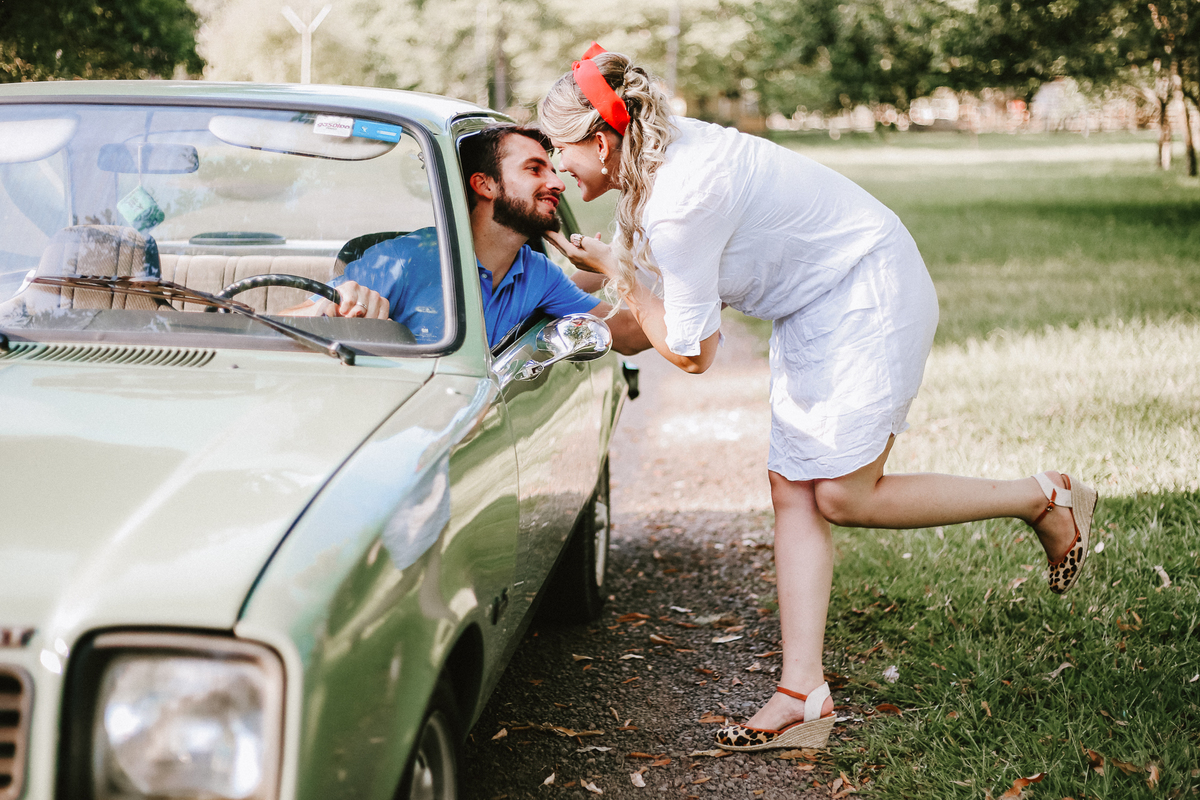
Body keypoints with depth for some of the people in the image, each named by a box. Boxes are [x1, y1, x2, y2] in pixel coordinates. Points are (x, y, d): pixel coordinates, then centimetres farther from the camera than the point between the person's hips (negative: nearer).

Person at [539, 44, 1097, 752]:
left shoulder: (681, 205, -29)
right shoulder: (662, 156, 1)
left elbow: (691, 353, -19)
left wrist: (614, 269, -13)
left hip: (872, 295, -10)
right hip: (815, 308, 10)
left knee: (842, 497, -9)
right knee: (794, 494, 1)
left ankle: (1046, 500, 9)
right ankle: (803, 695, 1)